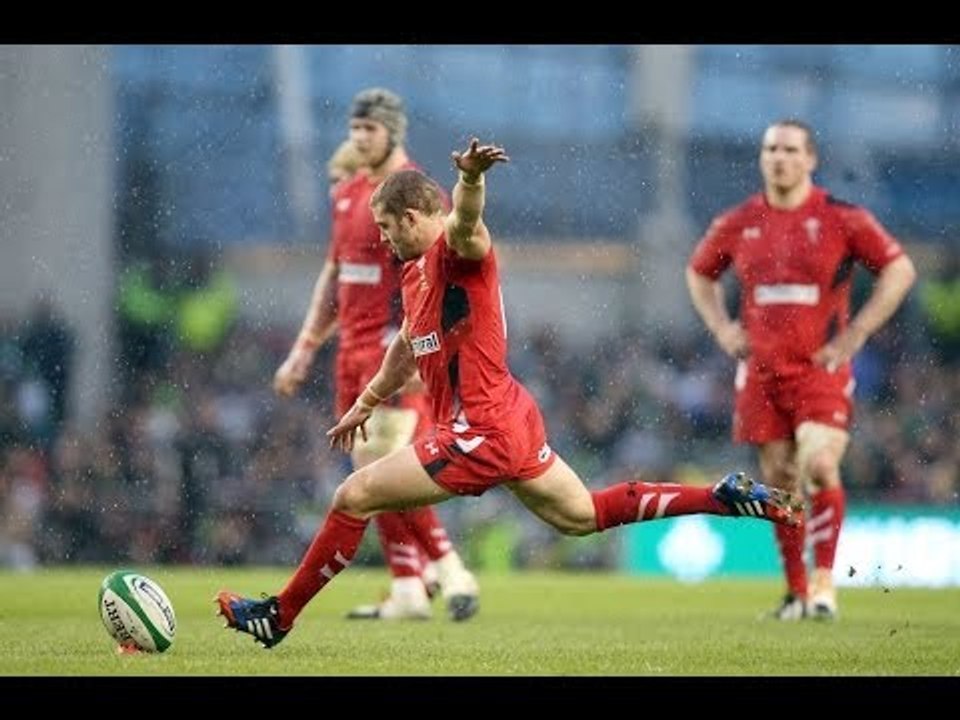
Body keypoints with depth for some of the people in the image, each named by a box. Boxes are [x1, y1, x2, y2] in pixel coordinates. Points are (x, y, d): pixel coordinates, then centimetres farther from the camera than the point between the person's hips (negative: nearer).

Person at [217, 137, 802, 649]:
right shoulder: (416, 273, 16)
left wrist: (471, 177, -61)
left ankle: (278, 617, 3)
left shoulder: (457, 253, -13)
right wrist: (365, 405, 44)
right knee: (583, 516, 19)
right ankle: (726, 499, 19)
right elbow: (408, 347, 34)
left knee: (353, 499, -6)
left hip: (480, 433, -11)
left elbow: (465, 221, -39)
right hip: (512, 419, 11)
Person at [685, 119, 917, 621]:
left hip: (821, 367, -4)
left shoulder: (841, 218, -4)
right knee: (779, 479, 5)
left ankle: (824, 579, -8)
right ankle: (796, 590, 16)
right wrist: (721, 328, 9)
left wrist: (854, 334, -7)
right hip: (761, 369, 4)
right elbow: (699, 273, 24)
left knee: (819, 465, -20)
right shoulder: (738, 224, 7)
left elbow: (899, 269, -1)